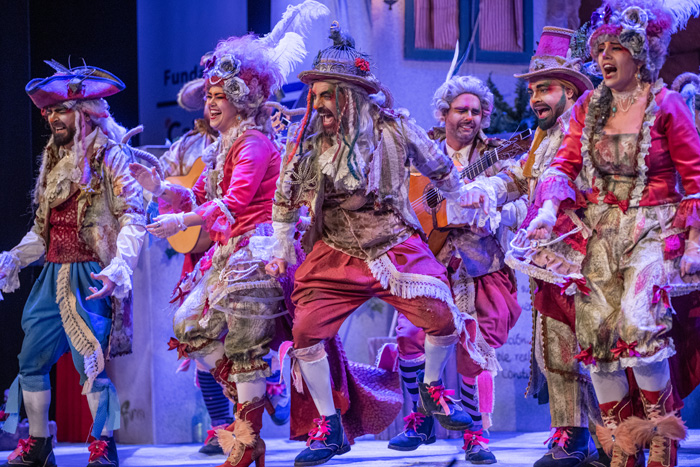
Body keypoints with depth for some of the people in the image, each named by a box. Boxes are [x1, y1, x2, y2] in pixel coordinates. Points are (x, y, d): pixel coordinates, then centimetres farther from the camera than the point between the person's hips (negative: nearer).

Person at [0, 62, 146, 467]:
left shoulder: (110, 157, -6)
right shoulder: (56, 161, 19)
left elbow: (133, 220, -13)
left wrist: (118, 269, -24)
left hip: (89, 278, -8)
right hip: (54, 277, 8)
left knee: (91, 364, -12)